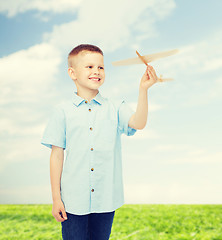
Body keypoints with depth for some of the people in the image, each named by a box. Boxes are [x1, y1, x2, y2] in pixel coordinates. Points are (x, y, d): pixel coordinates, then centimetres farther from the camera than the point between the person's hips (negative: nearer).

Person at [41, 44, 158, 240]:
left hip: (106, 199, 2)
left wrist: (143, 90, -25)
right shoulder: (63, 111, -1)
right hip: (73, 200, -1)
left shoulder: (115, 109, 3)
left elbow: (138, 123, -14)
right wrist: (56, 198, 0)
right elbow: (57, 155, 0)